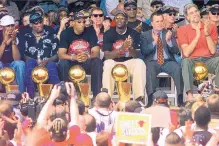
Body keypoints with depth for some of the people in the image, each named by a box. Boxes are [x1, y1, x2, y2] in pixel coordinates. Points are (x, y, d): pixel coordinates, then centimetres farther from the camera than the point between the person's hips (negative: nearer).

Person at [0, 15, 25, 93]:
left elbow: (17, 59, -18)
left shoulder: (16, 37, -8)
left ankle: (22, 93, -23)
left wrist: (13, 42, -30)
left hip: (12, 65, 2)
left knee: (20, 64, -28)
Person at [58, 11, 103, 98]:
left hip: (87, 63, 1)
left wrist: (87, 57, -33)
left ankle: (97, 95, -28)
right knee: (63, 63, -33)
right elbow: (61, 54, -15)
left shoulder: (90, 32, -2)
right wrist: (75, 57, -33)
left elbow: (96, 53, -10)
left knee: (98, 62, -30)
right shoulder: (66, 33, -5)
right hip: (71, 63, -1)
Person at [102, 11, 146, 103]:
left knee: (140, 64, -29)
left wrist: (131, 48, -33)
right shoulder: (108, 34, -4)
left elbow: (136, 56, -9)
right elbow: (106, 55, -14)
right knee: (108, 64, -34)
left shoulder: (133, 34, -2)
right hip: (113, 62, -1)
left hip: (129, 61, 1)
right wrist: (122, 48, -30)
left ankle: (139, 97, -31)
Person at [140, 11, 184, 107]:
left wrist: (168, 41, -15)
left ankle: (180, 98, -33)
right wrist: (154, 42, -17)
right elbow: (144, 51, -2)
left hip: (168, 62, 1)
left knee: (177, 68, -31)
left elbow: (175, 51, 5)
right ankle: (151, 98, -42)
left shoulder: (169, 33, 15)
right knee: (150, 69, -36)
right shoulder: (145, 35, 12)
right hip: (152, 62, -1)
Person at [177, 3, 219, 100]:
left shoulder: (211, 27, 5)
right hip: (192, 60, -1)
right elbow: (186, 53, -10)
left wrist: (207, 34, -17)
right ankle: (189, 94, -44)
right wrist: (197, 36, -18)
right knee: (185, 61, -35)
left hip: (208, 60, 1)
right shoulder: (182, 30, 2)